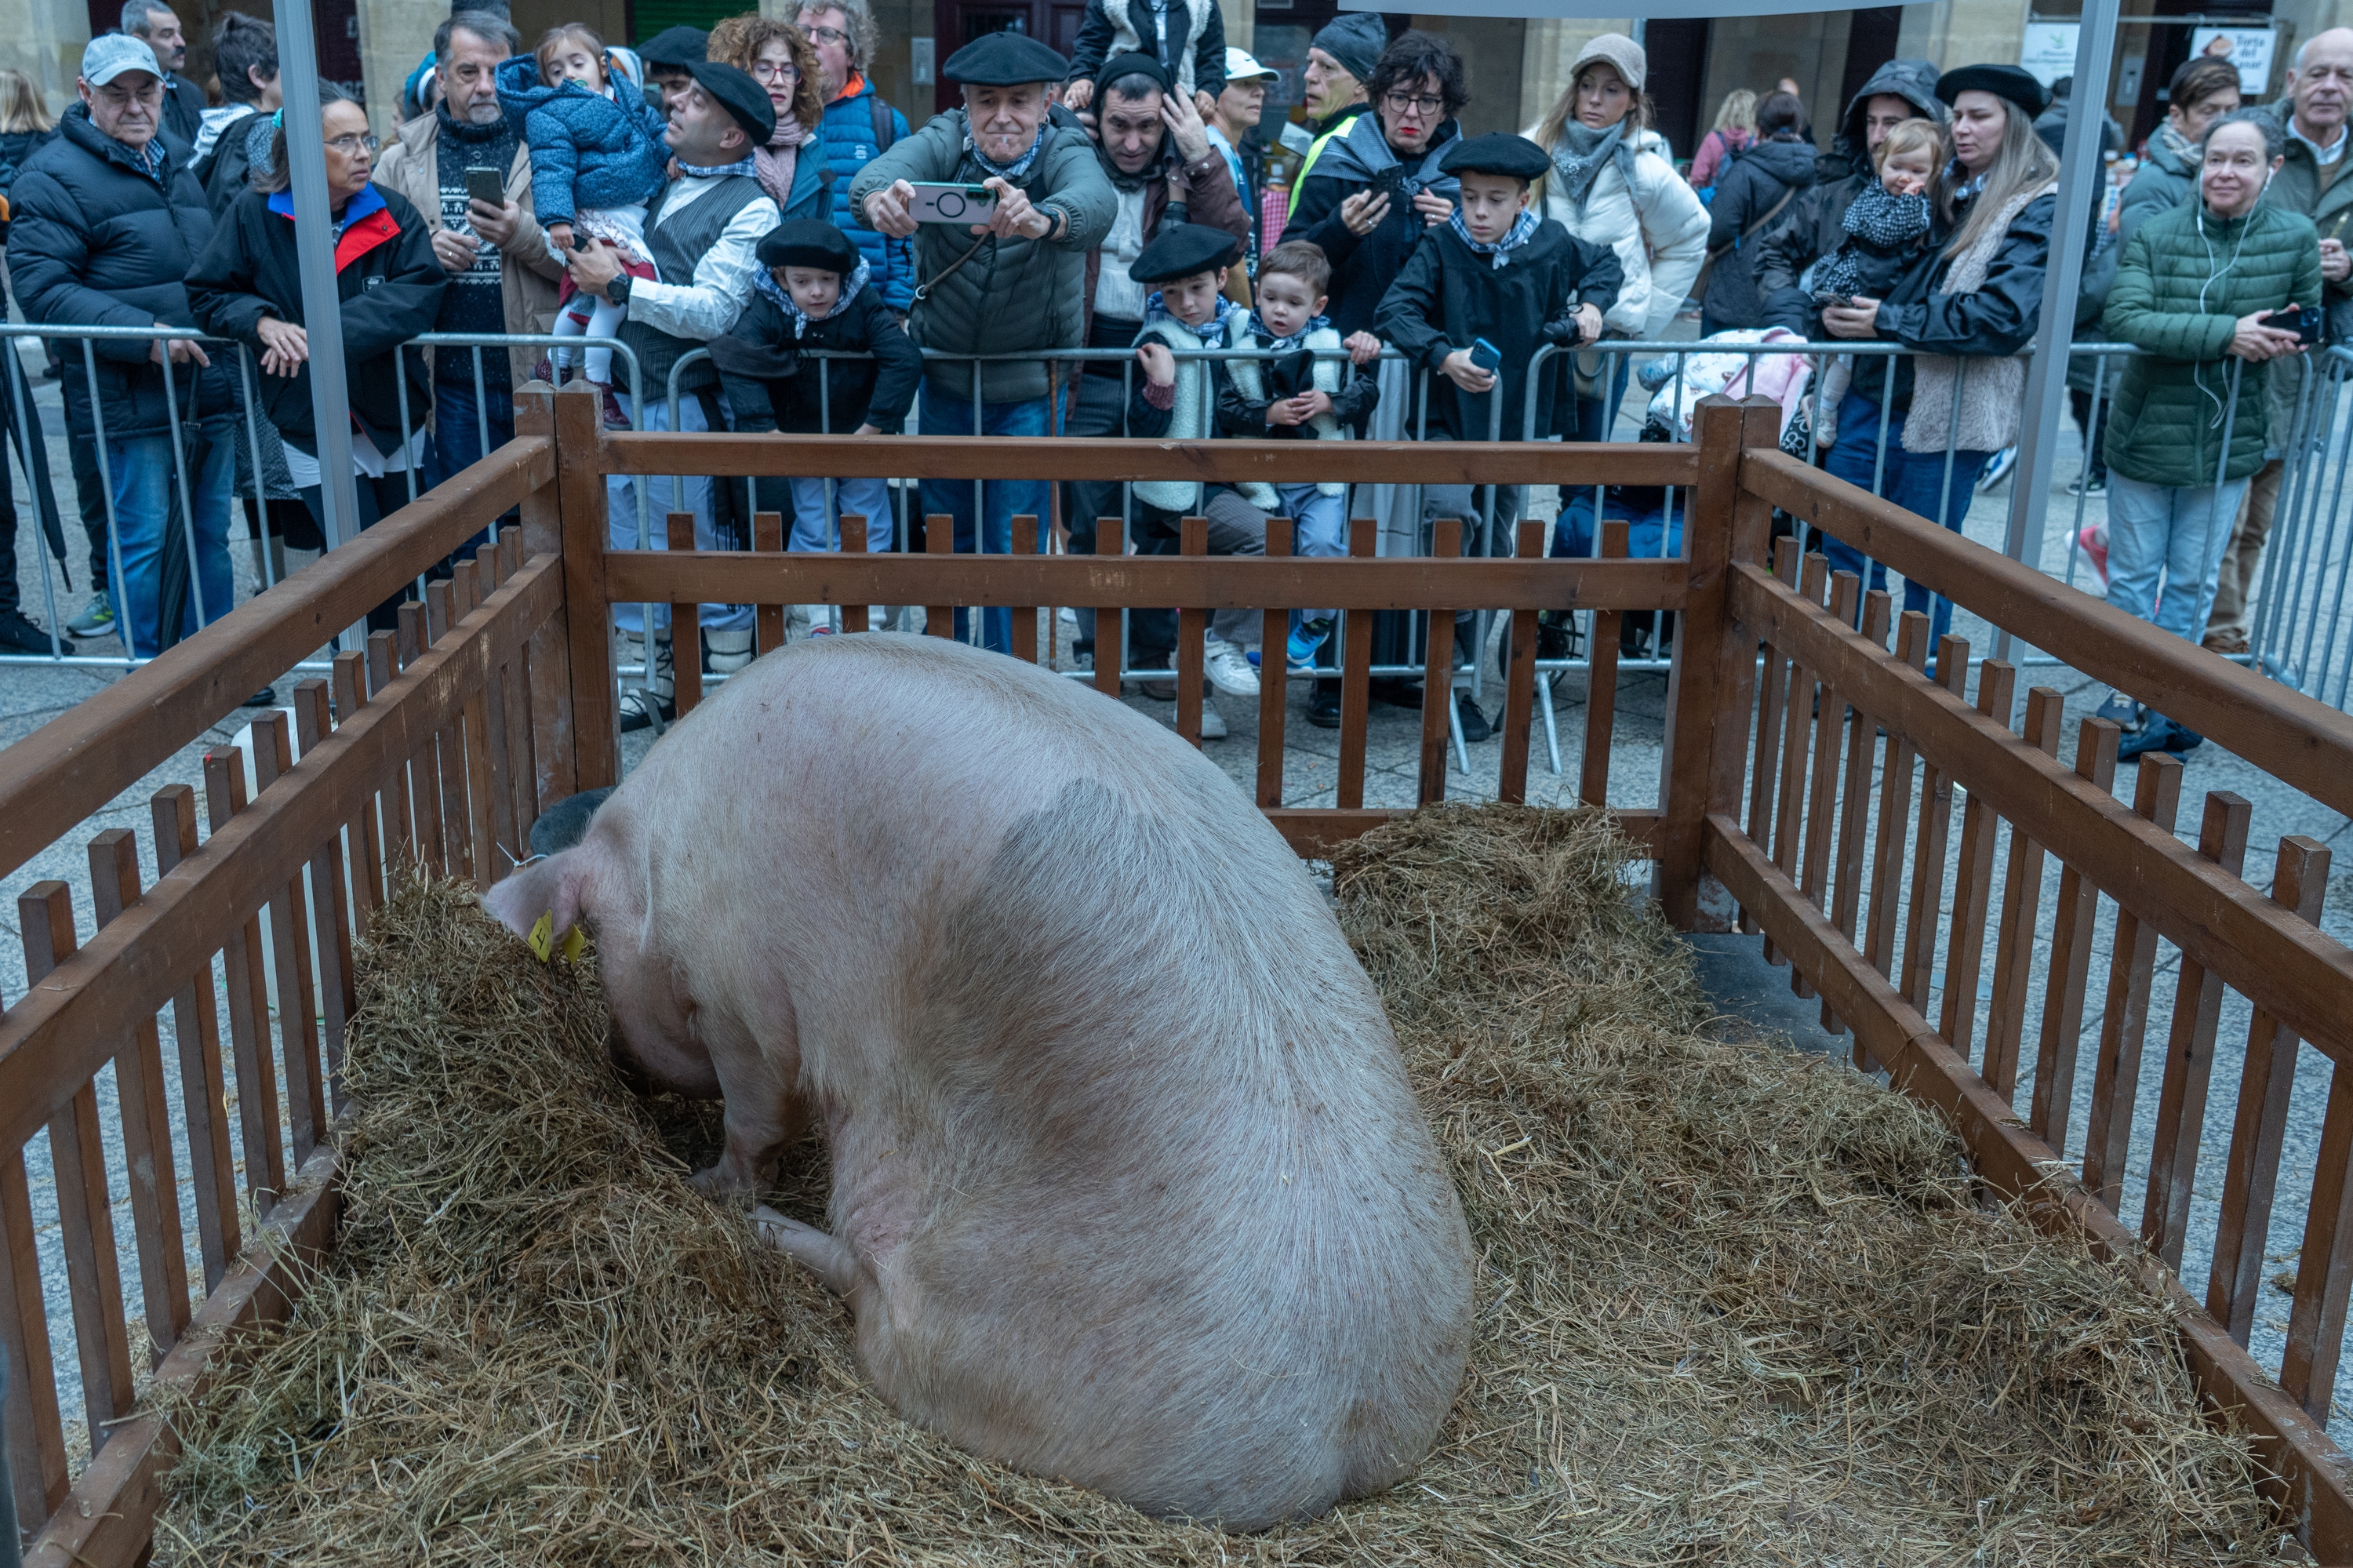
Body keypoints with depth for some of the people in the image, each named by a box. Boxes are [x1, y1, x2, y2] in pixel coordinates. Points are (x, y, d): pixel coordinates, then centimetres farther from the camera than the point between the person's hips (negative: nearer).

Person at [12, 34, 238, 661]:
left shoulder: (177, 165, 19)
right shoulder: (53, 177, -5)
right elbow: (42, 289, -14)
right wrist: (145, 335, -23)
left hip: (208, 390, 7)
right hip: (128, 401, -7)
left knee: (210, 534, 12)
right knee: (144, 539, -2)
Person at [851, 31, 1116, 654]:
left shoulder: (1065, 152, -13)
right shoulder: (945, 141, -8)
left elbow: (1095, 201, -38)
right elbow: (884, 168, -31)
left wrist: (1043, 220, -62)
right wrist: (879, 198, -57)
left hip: (1030, 390, -2)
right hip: (942, 376, 2)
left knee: (1016, 548, 3)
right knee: (943, 534, 15)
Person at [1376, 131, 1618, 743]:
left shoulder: (1551, 245, -1)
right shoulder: (1442, 246, -10)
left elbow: (1606, 263, 19)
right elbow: (1395, 310, -18)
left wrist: (1592, 305, -1)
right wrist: (1444, 356, -33)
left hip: (1518, 422, 4)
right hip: (1451, 420, -4)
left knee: (1494, 548, 11)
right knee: (1448, 513, -28)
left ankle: (1471, 664, 26)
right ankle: (1446, 667, -17)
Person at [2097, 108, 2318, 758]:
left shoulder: (2295, 238, -3)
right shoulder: (2155, 235, -9)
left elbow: (2308, 323, 10)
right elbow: (2125, 317, -22)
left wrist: (2285, 341, -14)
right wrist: (2225, 333, -30)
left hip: (2229, 440, 1)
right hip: (2148, 431, -1)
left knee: (2193, 582, 10)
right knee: (2133, 578, 8)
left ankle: (2158, 706, 23)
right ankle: (2135, 703, 22)